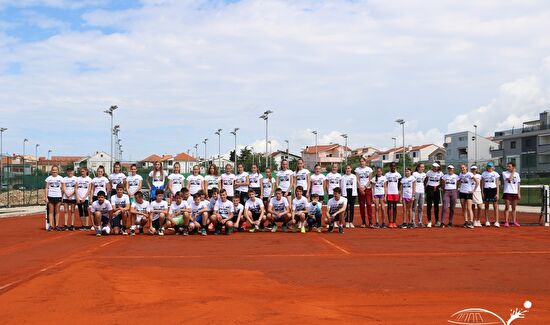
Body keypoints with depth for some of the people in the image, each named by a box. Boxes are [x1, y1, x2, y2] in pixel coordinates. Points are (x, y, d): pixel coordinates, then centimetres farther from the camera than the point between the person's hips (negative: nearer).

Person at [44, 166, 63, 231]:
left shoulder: (60, 178, 5)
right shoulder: (48, 178, 4)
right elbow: (46, 188, 5)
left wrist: (62, 197, 2)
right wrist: (46, 197, -3)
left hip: (58, 196, 0)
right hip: (50, 196, 0)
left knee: (57, 211, 4)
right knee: (51, 211, 0)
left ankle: (56, 225, 9)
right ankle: (50, 225, 1)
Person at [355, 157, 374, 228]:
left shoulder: (369, 169, 6)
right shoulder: (357, 169, 7)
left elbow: (369, 180, 1)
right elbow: (358, 180, 1)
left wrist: (365, 187, -10)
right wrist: (361, 188, -11)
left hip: (368, 188, -1)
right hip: (360, 189, 1)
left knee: (369, 204, -9)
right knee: (361, 205, 0)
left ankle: (370, 221, -8)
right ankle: (363, 222, 4)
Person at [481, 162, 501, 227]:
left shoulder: (495, 174, 3)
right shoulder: (484, 174, 8)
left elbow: (497, 184, 1)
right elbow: (482, 184, 9)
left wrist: (497, 193, -6)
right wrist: (482, 192, 1)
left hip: (493, 190, -2)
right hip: (486, 190, 2)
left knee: (495, 206, -4)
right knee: (486, 206, 5)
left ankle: (496, 221, -3)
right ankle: (487, 221, 10)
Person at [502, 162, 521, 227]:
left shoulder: (517, 174, 9)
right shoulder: (504, 173, -1)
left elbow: (518, 185, 12)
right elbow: (509, 179, -19)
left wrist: (519, 193, 7)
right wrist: (513, 172, -9)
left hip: (515, 193, 3)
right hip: (507, 192, -3)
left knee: (514, 208, 8)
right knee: (507, 208, -4)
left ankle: (514, 222, 12)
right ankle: (506, 222, -2)